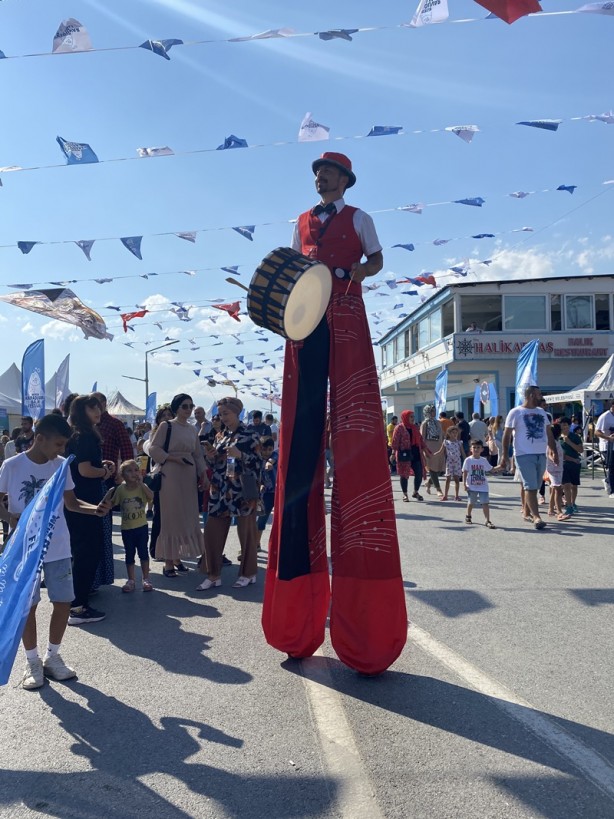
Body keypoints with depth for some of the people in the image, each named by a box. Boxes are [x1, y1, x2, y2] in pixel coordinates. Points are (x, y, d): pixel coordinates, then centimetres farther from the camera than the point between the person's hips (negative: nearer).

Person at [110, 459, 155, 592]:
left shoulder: (142, 487, -5)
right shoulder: (120, 489, -2)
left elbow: (151, 496, -24)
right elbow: (112, 503, 2)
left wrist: (140, 483, -25)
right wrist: (110, 493, -14)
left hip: (141, 526, -1)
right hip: (127, 528, 1)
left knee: (143, 552, 6)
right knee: (129, 554, 10)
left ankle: (146, 579, 17)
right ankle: (130, 580, 21)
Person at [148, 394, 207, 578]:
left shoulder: (192, 430, 13)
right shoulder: (166, 426, -4)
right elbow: (153, 449, -9)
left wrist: (203, 475, 6)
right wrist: (174, 458, -17)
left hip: (190, 476, 6)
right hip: (171, 475, -6)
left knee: (187, 517, 8)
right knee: (171, 517, -2)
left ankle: (177, 557, 20)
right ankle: (168, 562, 5)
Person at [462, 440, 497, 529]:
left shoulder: (484, 460, 4)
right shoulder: (468, 460, -5)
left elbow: (491, 470, 13)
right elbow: (465, 472, -5)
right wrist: (464, 484, -10)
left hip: (483, 486, 1)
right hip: (472, 486, -1)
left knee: (485, 503, -7)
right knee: (471, 502, 12)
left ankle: (488, 521, -6)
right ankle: (468, 516, 37)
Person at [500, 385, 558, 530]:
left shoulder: (541, 412, 14)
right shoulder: (516, 412, -4)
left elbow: (549, 433, 17)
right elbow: (507, 435, -4)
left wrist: (554, 451, 8)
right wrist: (505, 455, -9)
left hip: (541, 455, 6)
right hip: (524, 455, -6)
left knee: (534, 487, 11)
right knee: (530, 487, -10)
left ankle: (528, 512, 24)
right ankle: (536, 517, -11)